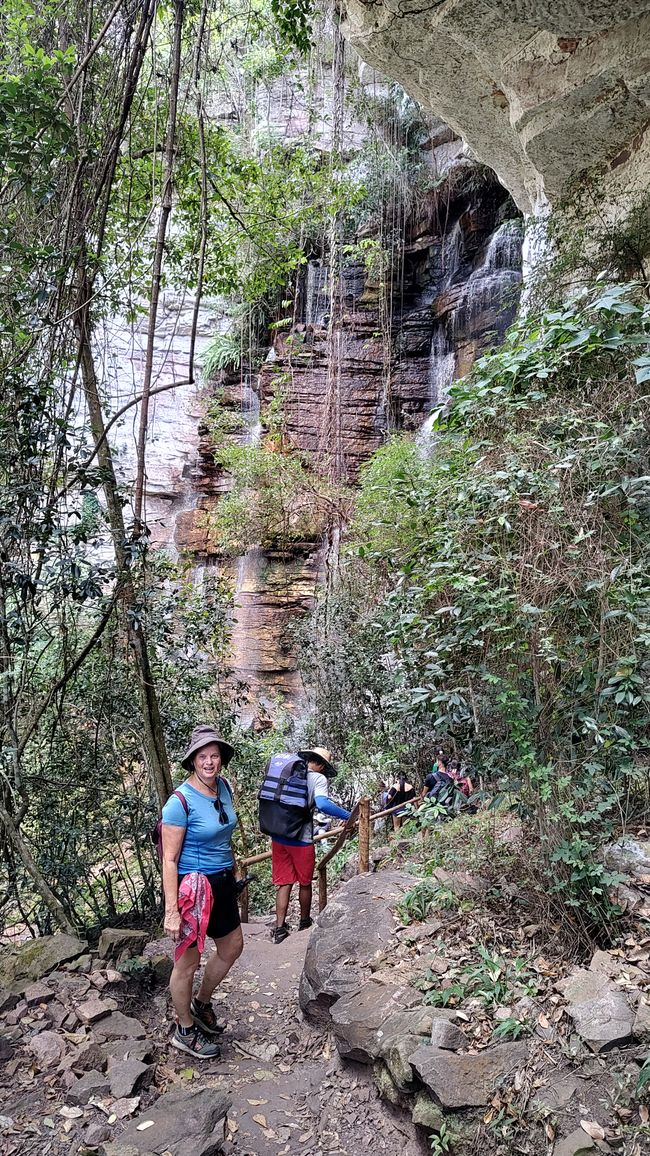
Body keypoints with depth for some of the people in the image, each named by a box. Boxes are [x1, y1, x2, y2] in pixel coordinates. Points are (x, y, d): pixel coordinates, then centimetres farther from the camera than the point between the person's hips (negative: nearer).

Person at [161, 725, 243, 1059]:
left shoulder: (224, 787, -1)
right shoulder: (180, 801, -23)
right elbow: (169, 860, -21)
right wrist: (171, 911, -22)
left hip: (222, 881, 8)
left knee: (232, 947, 21)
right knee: (188, 961, 9)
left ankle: (201, 1003, 45)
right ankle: (185, 1032, 32)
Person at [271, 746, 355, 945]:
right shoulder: (318, 778, -9)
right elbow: (323, 804, -25)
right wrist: (349, 816, -20)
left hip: (278, 837, 4)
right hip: (301, 839, -4)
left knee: (283, 883, 13)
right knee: (305, 883, 17)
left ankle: (279, 928, 10)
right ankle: (305, 922, 33)